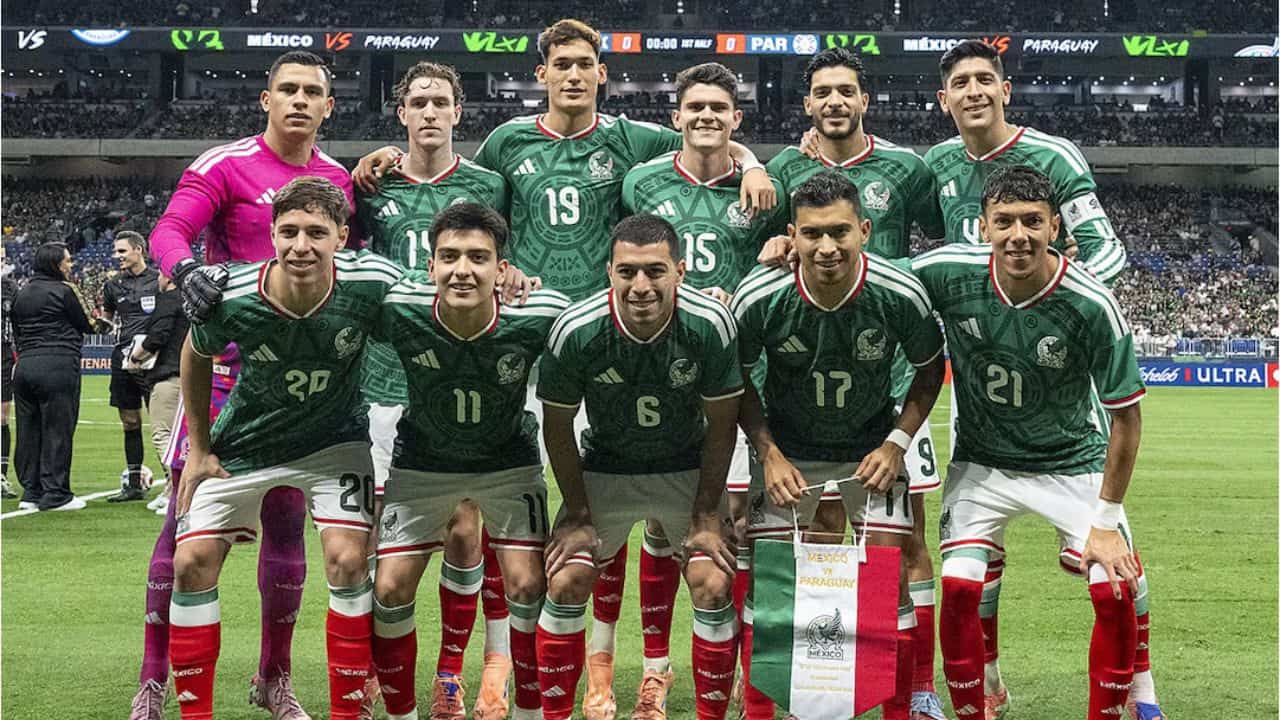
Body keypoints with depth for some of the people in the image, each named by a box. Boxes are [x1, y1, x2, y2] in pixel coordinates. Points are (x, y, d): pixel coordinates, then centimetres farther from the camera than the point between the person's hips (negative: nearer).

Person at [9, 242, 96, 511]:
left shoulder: (21, 295, 14)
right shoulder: (63, 291, -6)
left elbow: (16, 331, 17)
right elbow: (86, 326, 1)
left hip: (24, 367, 7)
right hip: (58, 366, -7)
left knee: (28, 430, 10)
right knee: (57, 430, -3)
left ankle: (30, 492, 14)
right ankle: (55, 494, -2)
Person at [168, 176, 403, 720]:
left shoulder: (374, 283, -29)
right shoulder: (229, 298, -26)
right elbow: (196, 356, -3)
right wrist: (198, 448, 1)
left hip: (334, 437, -1)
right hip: (243, 443, 1)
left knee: (348, 560, -16)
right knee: (192, 563, -3)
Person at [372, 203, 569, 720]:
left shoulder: (538, 318, -29)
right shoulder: (400, 309, -28)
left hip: (509, 460, -1)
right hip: (423, 461, 1)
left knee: (528, 586, -11)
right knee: (390, 590, -4)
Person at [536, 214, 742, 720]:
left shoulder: (712, 324, -25)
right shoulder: (576, 330, -25)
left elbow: (721, 423, -11)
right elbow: (558, 426, -9)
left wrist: (706, 515, -11)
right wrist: (578, 516, -8)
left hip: (687, 469, 0)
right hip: (604, 467, 0)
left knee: (714, 586, -12)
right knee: (565, 582, -8)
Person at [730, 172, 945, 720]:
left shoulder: (901, 295, -22)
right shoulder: (758, 298, -22)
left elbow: (930, 369, -2)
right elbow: (737, 381, -4)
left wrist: (897, 443, -11)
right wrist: (768, 452, -13)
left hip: (872, 446, 0)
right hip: (787, 449, 0)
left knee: (890, 580, -7)